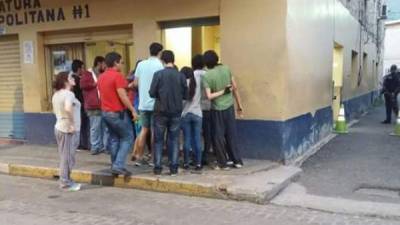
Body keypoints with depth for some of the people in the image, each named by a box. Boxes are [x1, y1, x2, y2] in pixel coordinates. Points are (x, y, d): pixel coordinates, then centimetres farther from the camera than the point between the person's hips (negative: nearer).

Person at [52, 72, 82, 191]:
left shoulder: (56, 94, 12)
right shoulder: (69, 93, -16)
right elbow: (68, 109, -34)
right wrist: (72, 124, -26)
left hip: (59, 127, 9)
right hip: (68, 129, -9)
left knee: (64, 156, 16)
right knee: (68, 157, -1)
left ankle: (65, 180, 24)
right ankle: (66, 183, 7)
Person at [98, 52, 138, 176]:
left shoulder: (101, 77, 11)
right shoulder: (117, 75, -15)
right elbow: (122, 96, -20)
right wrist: (133, 110, -15)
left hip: (106, 112, 8)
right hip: (118, 112, -8)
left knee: (114, 139, 14)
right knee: (127, 138, 1)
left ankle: (115, 166, 14)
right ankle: (118, 166, -8)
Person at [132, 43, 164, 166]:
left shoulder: (141, 64, 4)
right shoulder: (159, 65, -11)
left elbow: (136, 83, 7)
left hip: (143, 103, 5)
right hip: (155, 103, -5)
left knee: (144, 129, 15)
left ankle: (138, 156, 18)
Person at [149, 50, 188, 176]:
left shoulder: (158, 74, -9)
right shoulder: (181, 76, -3)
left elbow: (152, 93, -9)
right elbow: (185, 95, 1)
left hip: (161, 111, -1)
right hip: (176, 112, 1)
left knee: (158, 140, 9)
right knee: (174, 140, 9)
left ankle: (157, 168, 10)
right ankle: (173, 168, 10)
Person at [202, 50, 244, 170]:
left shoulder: (207, 76, -14)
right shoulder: (226, 69, -2)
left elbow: (209, 96, -20)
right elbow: (235, 88, 2)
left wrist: (222, 91, -10)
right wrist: (239, 105, 10)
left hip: (217, 109, -4)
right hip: (229, 106, 4)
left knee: (218, 136, 9)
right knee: (232, 134, 14)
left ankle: (223, 163, 16)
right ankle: (237, 161, 20)